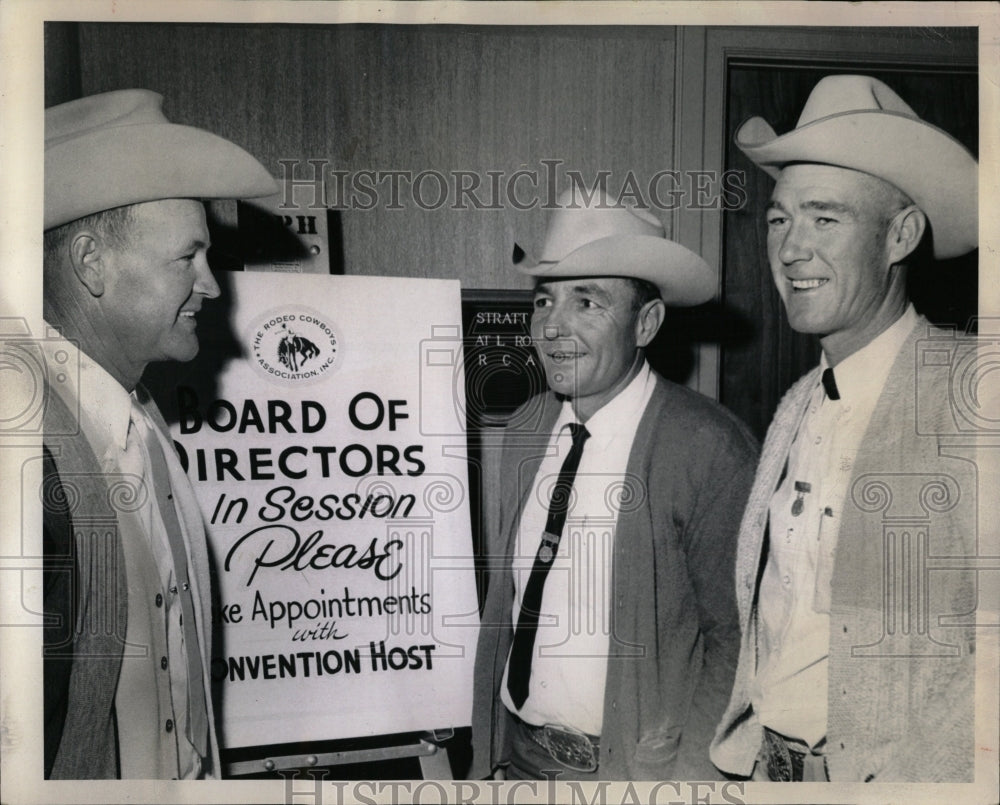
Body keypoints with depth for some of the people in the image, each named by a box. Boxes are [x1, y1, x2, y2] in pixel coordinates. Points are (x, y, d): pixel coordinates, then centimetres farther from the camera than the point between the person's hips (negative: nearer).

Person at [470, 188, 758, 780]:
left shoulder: (711, 451, -20)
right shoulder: (526, 430, -1)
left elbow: (738, 638, -15)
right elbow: (504, 602, 4)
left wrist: (682, 775, -19)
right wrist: (486, 753, 4)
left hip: (629, 764, -5)